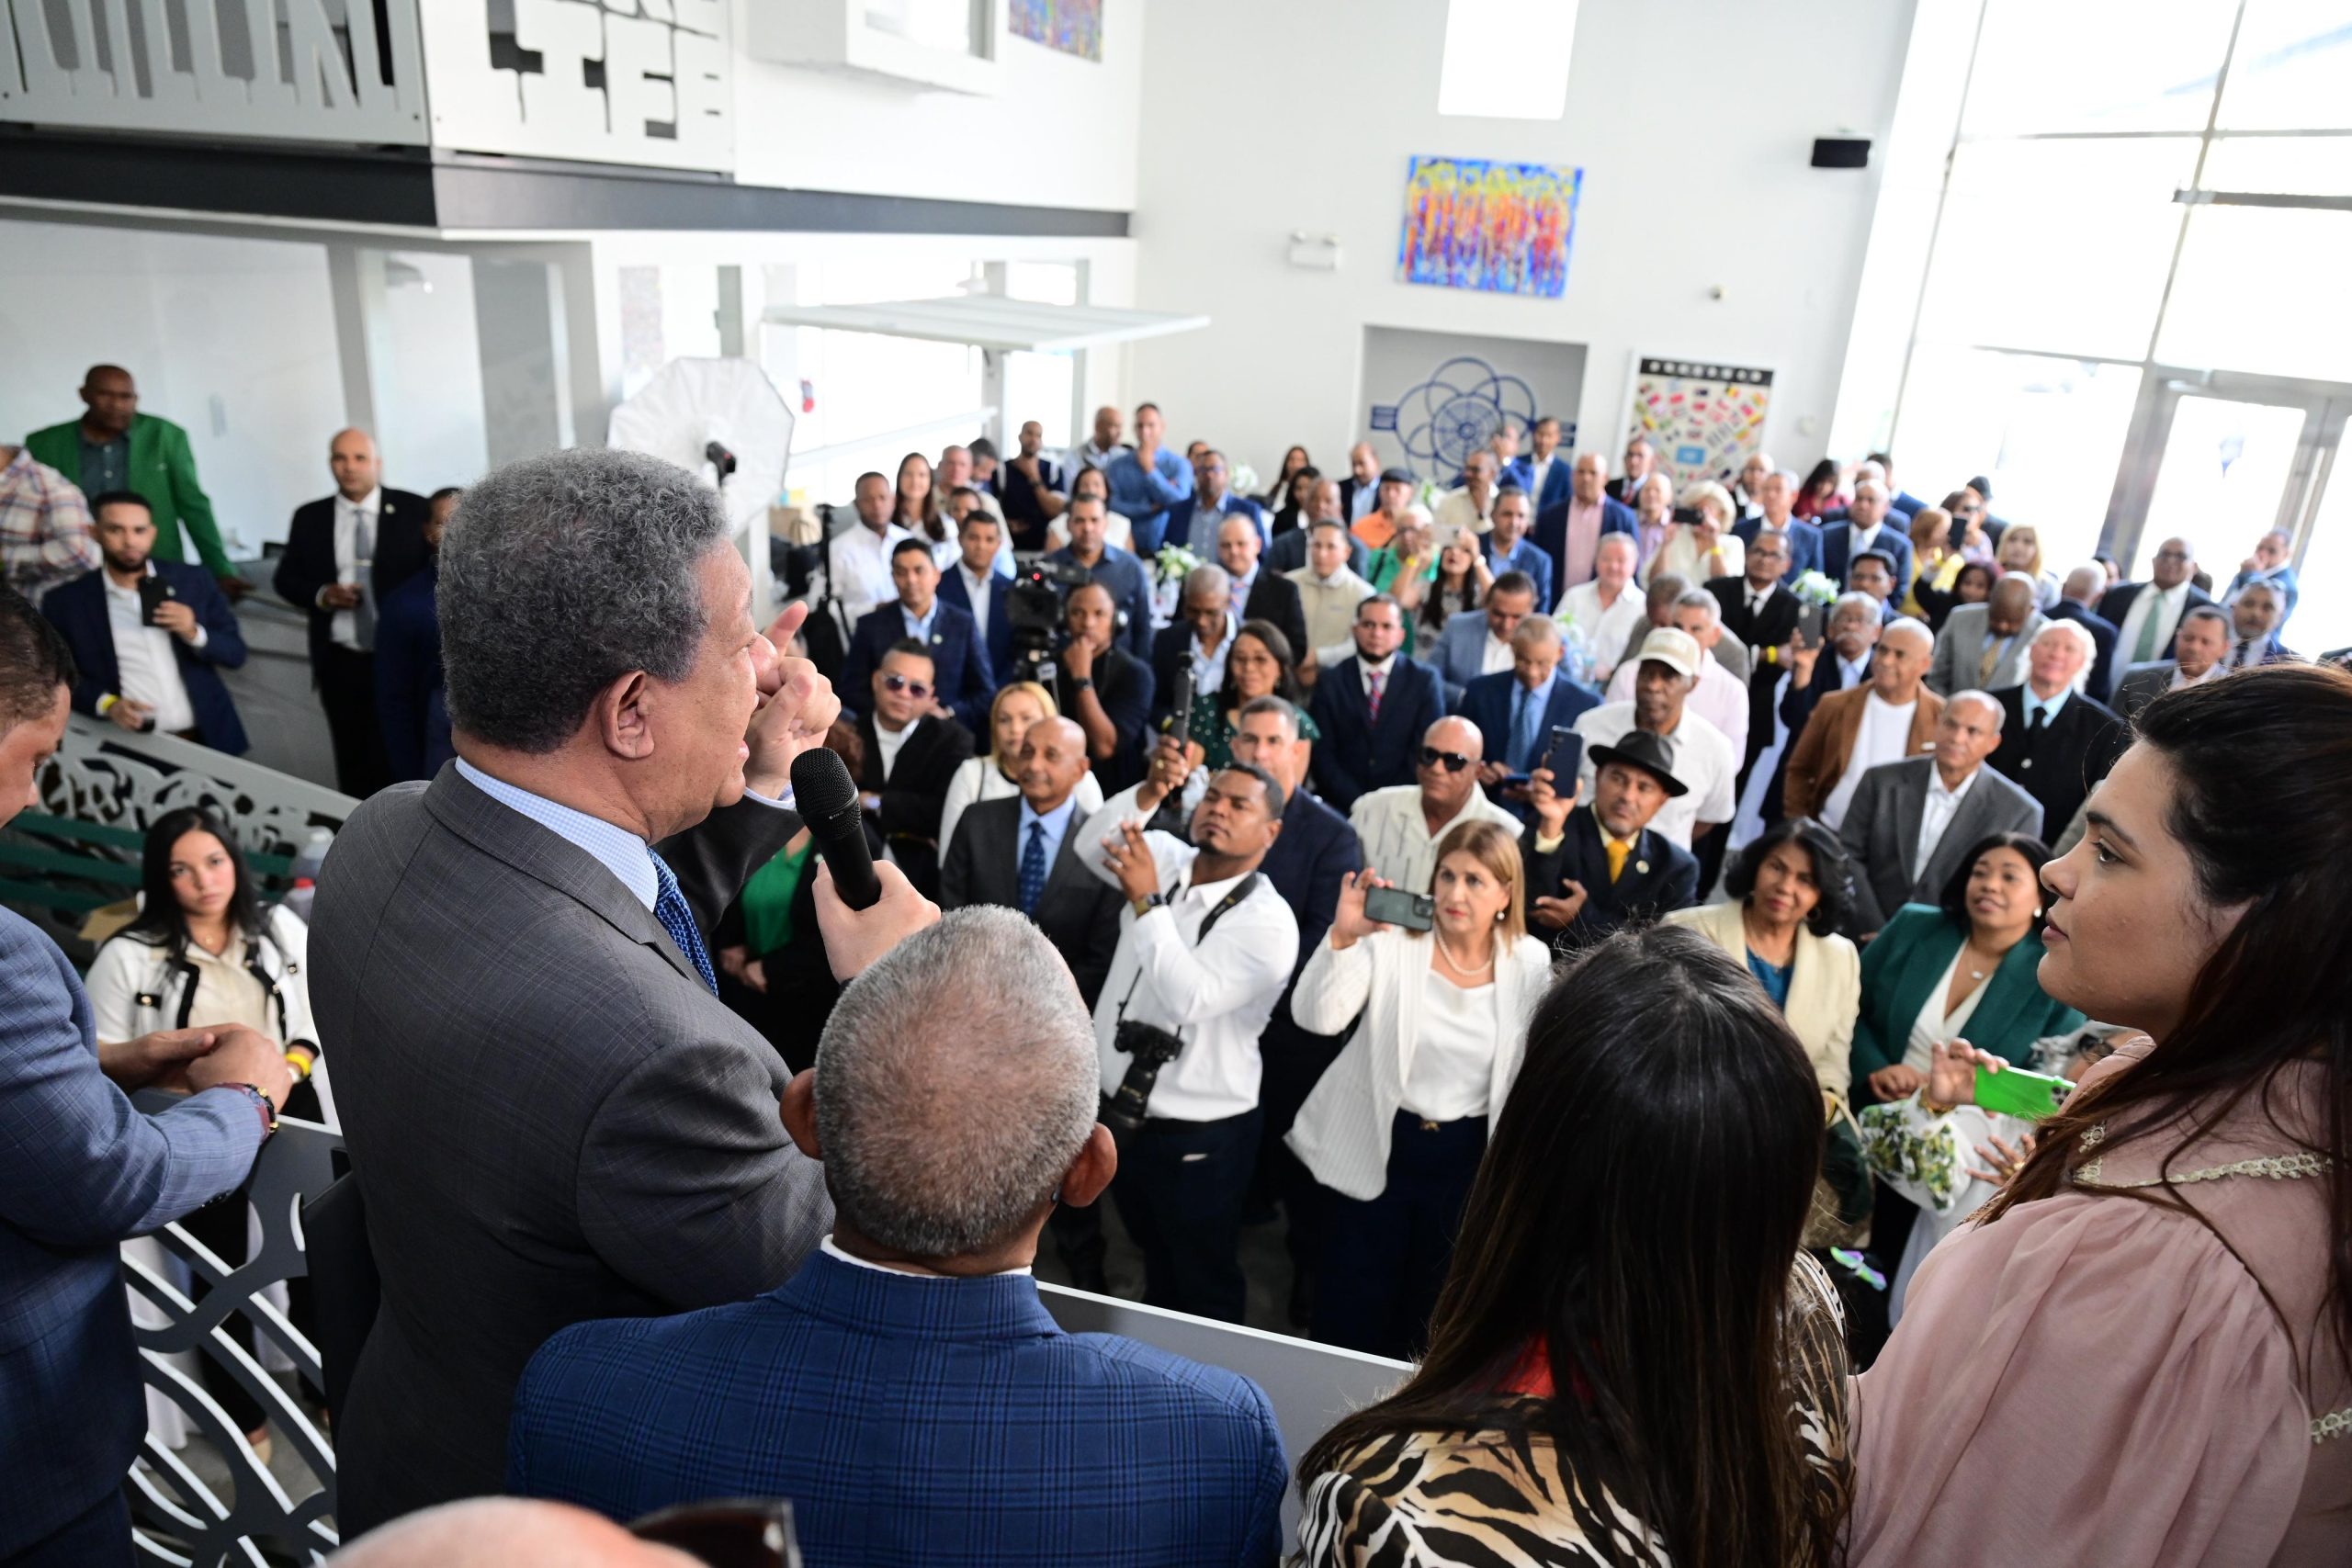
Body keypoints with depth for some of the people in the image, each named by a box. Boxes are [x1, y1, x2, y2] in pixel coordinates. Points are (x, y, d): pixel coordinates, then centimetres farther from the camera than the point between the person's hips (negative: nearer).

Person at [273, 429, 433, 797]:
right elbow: (285, 579, 11)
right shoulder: (309, 517, 6)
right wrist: (321, 595, -10)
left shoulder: (414, 511, -2)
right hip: (340, 663, 3)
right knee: (353, 761, 12)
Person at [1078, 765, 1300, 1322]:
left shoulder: (1267, 921, -23)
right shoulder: (1166, 860, -1)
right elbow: (1094, 844, -12)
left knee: (1203, 1288, 15)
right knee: (1157, 1266, 30)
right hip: (1121, 1111, 7)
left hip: (1197, 1135, -7)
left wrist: (1146, 901, -33)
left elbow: (1189, 999, -33)